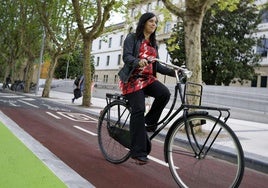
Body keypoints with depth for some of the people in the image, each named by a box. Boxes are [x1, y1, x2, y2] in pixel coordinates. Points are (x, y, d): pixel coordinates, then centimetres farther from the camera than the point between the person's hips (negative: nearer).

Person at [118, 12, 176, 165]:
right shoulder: (132, 38, 3)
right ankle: (138, 152, -11)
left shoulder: (153, 43, 20)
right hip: (132, 78, -5)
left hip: (148, 79, 5)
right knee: (139, 110, -17)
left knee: (165, 93, -25)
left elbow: (156, 65, 16)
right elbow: (126, 57, -13)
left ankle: (149, 124, -4)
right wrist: (138, 62, -35)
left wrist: (173, 71, 0)